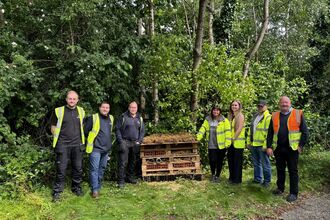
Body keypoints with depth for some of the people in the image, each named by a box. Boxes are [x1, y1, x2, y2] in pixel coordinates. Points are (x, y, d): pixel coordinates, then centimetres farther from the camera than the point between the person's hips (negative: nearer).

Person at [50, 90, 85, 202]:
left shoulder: (81, 111, 7)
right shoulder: (59, 111, -3)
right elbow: (53, 128, 4)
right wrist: (60, 138, 3)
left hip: (77, 145, 3)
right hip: (63, 145, -3)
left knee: (78, 168, 11)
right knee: (61, 169, -1)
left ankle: (76, 187, 28)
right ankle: (57, 191, 12)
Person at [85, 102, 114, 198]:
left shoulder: (111, 118, 10)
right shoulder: (93, 118, -10)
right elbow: (86, 131, -5)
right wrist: (91, 140, 3)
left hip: (106, 149, 7)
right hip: (95, 148, -6)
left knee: (102, 168, 14)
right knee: (94, 169, -6)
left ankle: (98, 186, 27)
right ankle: (95, 189, -1)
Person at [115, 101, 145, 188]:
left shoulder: (139, 118, 11)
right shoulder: (123, 117, -2)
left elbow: (142, 131, 14)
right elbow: (117, 129, -3)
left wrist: (139, 141, 2)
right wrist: (121, 141, -10)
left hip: (135, 143, 4)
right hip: (125, 142, -4)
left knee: (133, 162, 12)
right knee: (123, 162, -6)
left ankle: (131, 177, 26)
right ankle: (121, 181, 0)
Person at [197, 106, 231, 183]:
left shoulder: (224, 121, -5)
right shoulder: (208, 120, 6)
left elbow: (227, 132, -9)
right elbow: (203, 128, 3)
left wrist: (227, 143, -15)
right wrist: (198, 137, -9)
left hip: (221, 145, -2)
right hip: (211, 145, 2)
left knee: (219, 161, 8)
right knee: (212, 160, -1)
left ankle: (217, 176, 27)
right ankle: (213, 174, 26)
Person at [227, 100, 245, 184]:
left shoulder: (240, 116, -8)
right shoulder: (230, 116, 13)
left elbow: (239, 129, -14)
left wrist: (234, 138, -12)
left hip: (238, 142, -7)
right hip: (231, 142, 7)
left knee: (237, 161, 1)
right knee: (230, 160, 11)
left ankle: (237, 179, 10)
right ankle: (231, 177, 24)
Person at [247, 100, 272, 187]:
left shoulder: (268, 117, -10)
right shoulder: (255, 116, 16)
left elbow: (269, 132, -16)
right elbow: (250, 129, 20)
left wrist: (266, 145, -20)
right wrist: (248, 141, 15)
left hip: (262, 145, -8)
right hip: (253, 144, 8)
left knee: (265, 164, 3)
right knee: (256, 163, 17)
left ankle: (267, 181, 15)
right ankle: (257, 179, 29)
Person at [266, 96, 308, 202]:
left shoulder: (298, 114, 0)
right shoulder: (274, 116, 8)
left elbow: (305, 131, -1)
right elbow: (270, 133, 8)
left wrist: (301, 145, -8)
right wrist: (269, 147, 1)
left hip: (292, 148, -3)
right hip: (278, 148, 3)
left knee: (293, 170, 4)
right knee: (280, 169, 15)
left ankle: (294, 193, 14)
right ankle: (280, 188, 30)